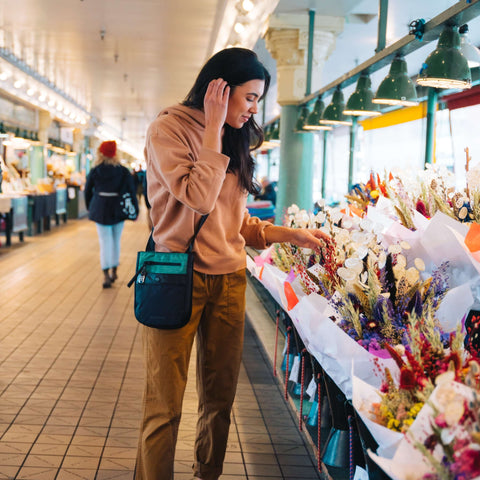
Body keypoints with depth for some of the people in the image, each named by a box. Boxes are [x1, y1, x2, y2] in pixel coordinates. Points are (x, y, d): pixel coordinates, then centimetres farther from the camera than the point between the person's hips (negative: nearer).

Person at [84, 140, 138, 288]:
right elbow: (131, 191, -3)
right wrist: (135, 210, 4)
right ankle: (114, 271, 24)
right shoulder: (123, 171, -4)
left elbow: (87, 191, 5)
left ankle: (106, 276, -5)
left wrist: (90, 208, 19)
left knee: (105, 243, 1)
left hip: (100, 211, 0)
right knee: (116, 241, 15)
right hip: (118, 211, 1)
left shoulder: (94, 171, -2)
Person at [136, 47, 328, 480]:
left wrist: (290, 235, 7)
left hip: (229, 280, 7)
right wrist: (213, 128, -13)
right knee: (165, 404, -1)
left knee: (219, 399, 11)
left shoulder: (233, 141, 16)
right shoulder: (169, 129, -5)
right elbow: (199, 199, -18)